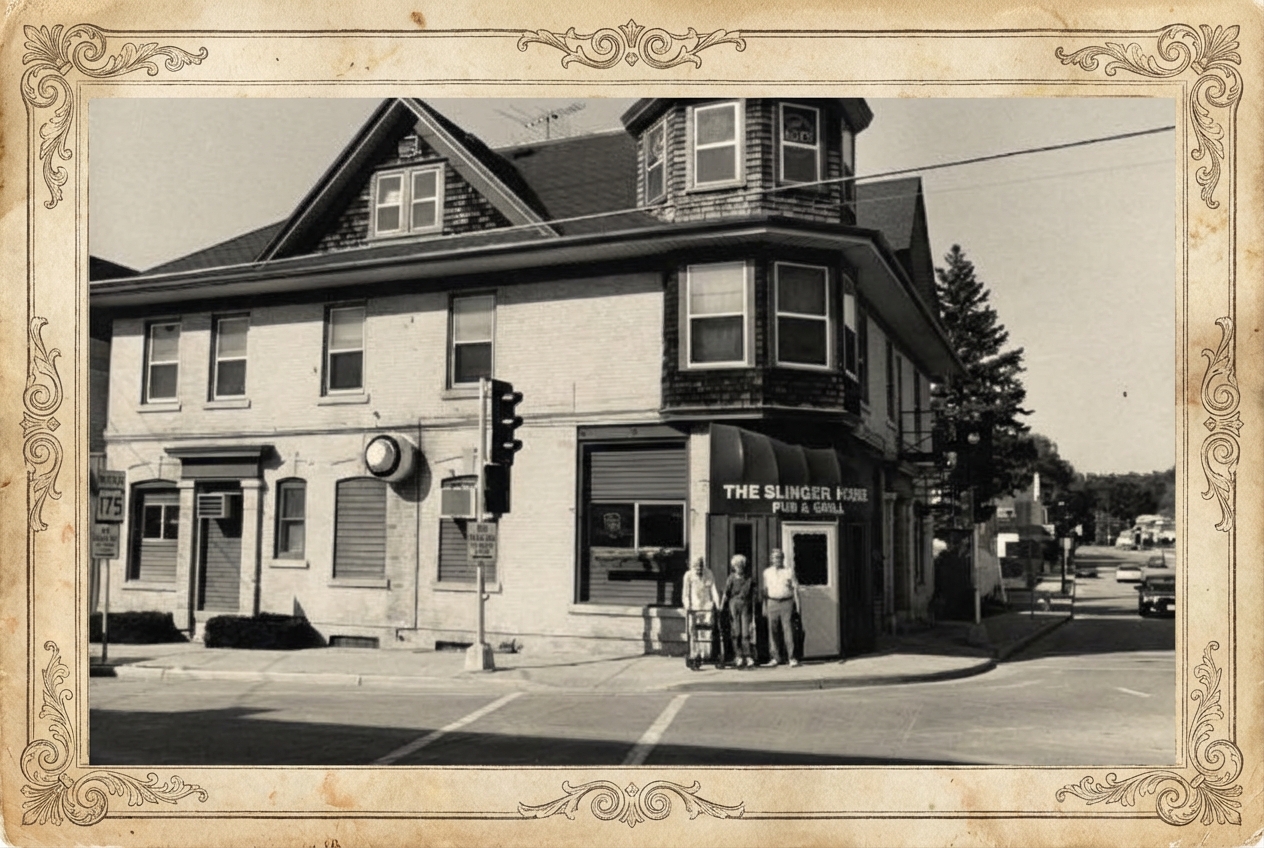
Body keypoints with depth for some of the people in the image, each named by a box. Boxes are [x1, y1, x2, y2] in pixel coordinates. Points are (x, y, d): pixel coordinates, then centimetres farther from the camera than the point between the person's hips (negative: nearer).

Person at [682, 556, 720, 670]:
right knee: (693, 632, -7)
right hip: (694, 607, -2)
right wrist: (687, 606, -9)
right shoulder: (688, 575, -1)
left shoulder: (709, 574, 7)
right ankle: (693, 657, -5)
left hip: (707, 606, 2)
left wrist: (717, 604, 1)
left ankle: (703, 655, 6)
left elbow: (713, 590, 8)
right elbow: (686, 593, -1)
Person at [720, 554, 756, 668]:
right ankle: (738, 656, 5)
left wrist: (753, 615, 8)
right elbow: (725, 595, 5)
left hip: (746, 607, 0)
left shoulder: (749, 580, 6)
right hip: (733, 606, 0)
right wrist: (721, 609, 0)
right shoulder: (731, 579, 3)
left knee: (745, 633, -7)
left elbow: (752, 597, 9)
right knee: (736, 633, -2)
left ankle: (747, 657, -7)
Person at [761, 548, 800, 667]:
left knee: (788, 629, -7)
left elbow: (795, 588, 5)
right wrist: (764, 607, 12)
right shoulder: (767, 572, 12)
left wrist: (797, 604, -2)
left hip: (786, 603, -2)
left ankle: (791, 657, -2)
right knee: (773, 630, 1)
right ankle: (776, 657, 9)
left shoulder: (789, 571, 5)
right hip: (772, 603, 2)